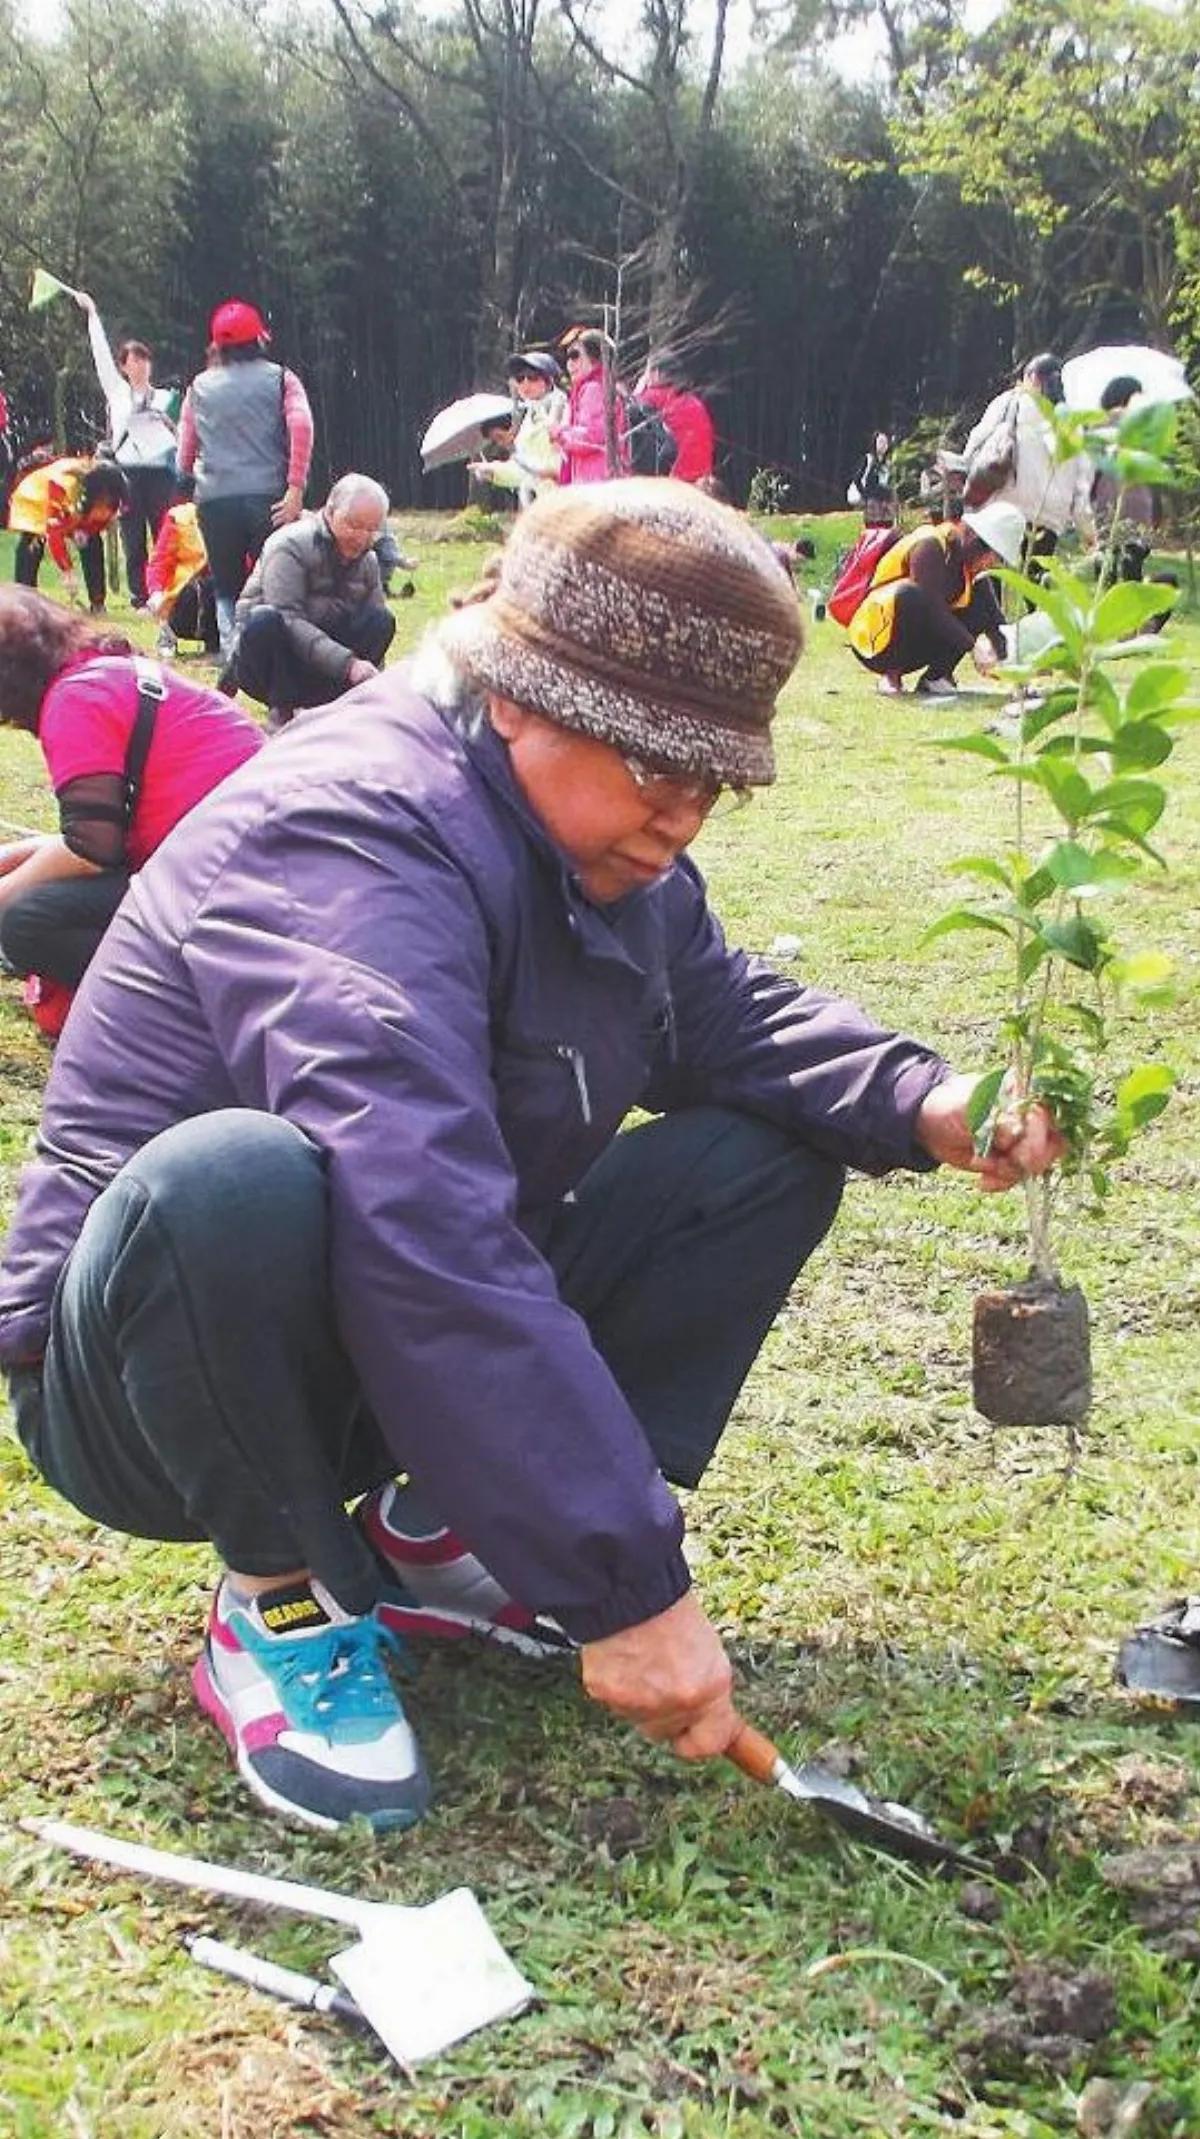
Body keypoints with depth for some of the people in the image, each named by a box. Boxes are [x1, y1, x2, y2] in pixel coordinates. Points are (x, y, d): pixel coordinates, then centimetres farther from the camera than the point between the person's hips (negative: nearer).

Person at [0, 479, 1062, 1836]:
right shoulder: (360, 836, -29)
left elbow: (728, 1020, 11)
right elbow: (428, 1240, -41)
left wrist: (921, 1105, -12)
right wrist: (626, 1583, -41)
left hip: (421, 1355, 8)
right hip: (142, 1385, -8)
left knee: (770, 1152, 0)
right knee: (237, 1183, -42)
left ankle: (432, 1534, 2)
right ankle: (280, 1601, -12)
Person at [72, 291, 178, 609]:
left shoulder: (165, 398, 13)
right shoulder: (117, 392, 13)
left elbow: (182, 436, 13)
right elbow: (101, 355, 11)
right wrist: (92, 313, 11)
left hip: (160, 472, 0)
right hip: (129, 473, 0)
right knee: (134, 543, -1)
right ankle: (139, 599, 3)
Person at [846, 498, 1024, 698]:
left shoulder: (970, 561, 3)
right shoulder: (929, 546, -21)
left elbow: (994, 615, -1)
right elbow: (933, 606, -31)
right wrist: (972, 648, -34)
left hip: (917, 642, 8)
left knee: (982, 603, -4)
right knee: (910, 594, -36)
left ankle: (935, 678, -7)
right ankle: (891, 675, -18)